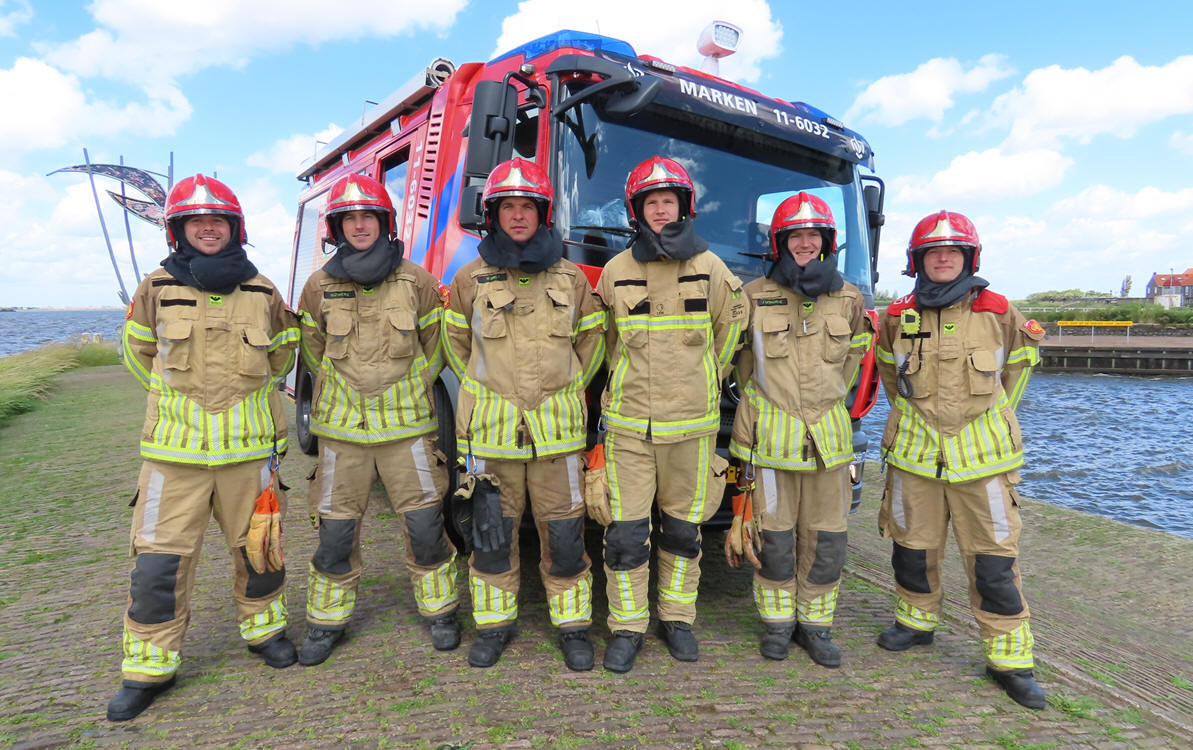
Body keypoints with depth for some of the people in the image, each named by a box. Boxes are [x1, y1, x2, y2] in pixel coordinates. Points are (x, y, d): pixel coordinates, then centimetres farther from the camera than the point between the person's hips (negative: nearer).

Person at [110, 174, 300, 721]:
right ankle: (151, 666, 19)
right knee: (159, 558, 2)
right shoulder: (157, 289, 1)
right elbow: (137, 353, 15)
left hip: (249, 446, 1)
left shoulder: (262, 292, 2)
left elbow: (280, 354, 17)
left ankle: (262, 626, 35)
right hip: (174, 449, 0)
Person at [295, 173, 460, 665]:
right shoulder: (320, 286, 3)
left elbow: (434, 344, 10)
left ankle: (440, 611, 22)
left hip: (406, 424, -1)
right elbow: (312, 348, 17)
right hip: (342, 426, 1)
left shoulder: (416, 281, -1)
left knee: (424, 524, 3)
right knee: (335, 530, 8)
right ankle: (327, 621, 26)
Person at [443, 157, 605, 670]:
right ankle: (494, 624, 27)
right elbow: (456, 342, 16)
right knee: (492, 531, 9)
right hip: (491, 429, 0)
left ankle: (573, 626, 22)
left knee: (563, 532, 5)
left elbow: (591, 342, 16)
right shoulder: (471, 278, 3)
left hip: (557, 429, 0)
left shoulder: (570, 278, 5)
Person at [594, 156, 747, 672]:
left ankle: (677, 618, 30)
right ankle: (627, 626, 18)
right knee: (625, 533, 1)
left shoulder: (709, 268, 1)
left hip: (691, 425, 1)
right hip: (628, 424, 0)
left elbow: (730, 329, 15)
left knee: (683, 529, 12)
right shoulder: (616, 271, 2)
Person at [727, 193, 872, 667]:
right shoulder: (755, 297, 1)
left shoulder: (848, 299, 8)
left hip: (828, 436, 2)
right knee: (775, 534, 4)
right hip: (771, 435, -2)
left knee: (826, 537, 6)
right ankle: (778, 622, 23)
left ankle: (815, 624, 24)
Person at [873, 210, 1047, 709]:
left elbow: (1019, 365, 15)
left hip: (982, 456, -2)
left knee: (994, 558, 0)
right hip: (914, 453, 2)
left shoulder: (998, 315, -2)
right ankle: (917, 622, 35)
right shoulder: (898, 318, 2)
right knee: (912, 547, 14)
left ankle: (1009, 658, 14)